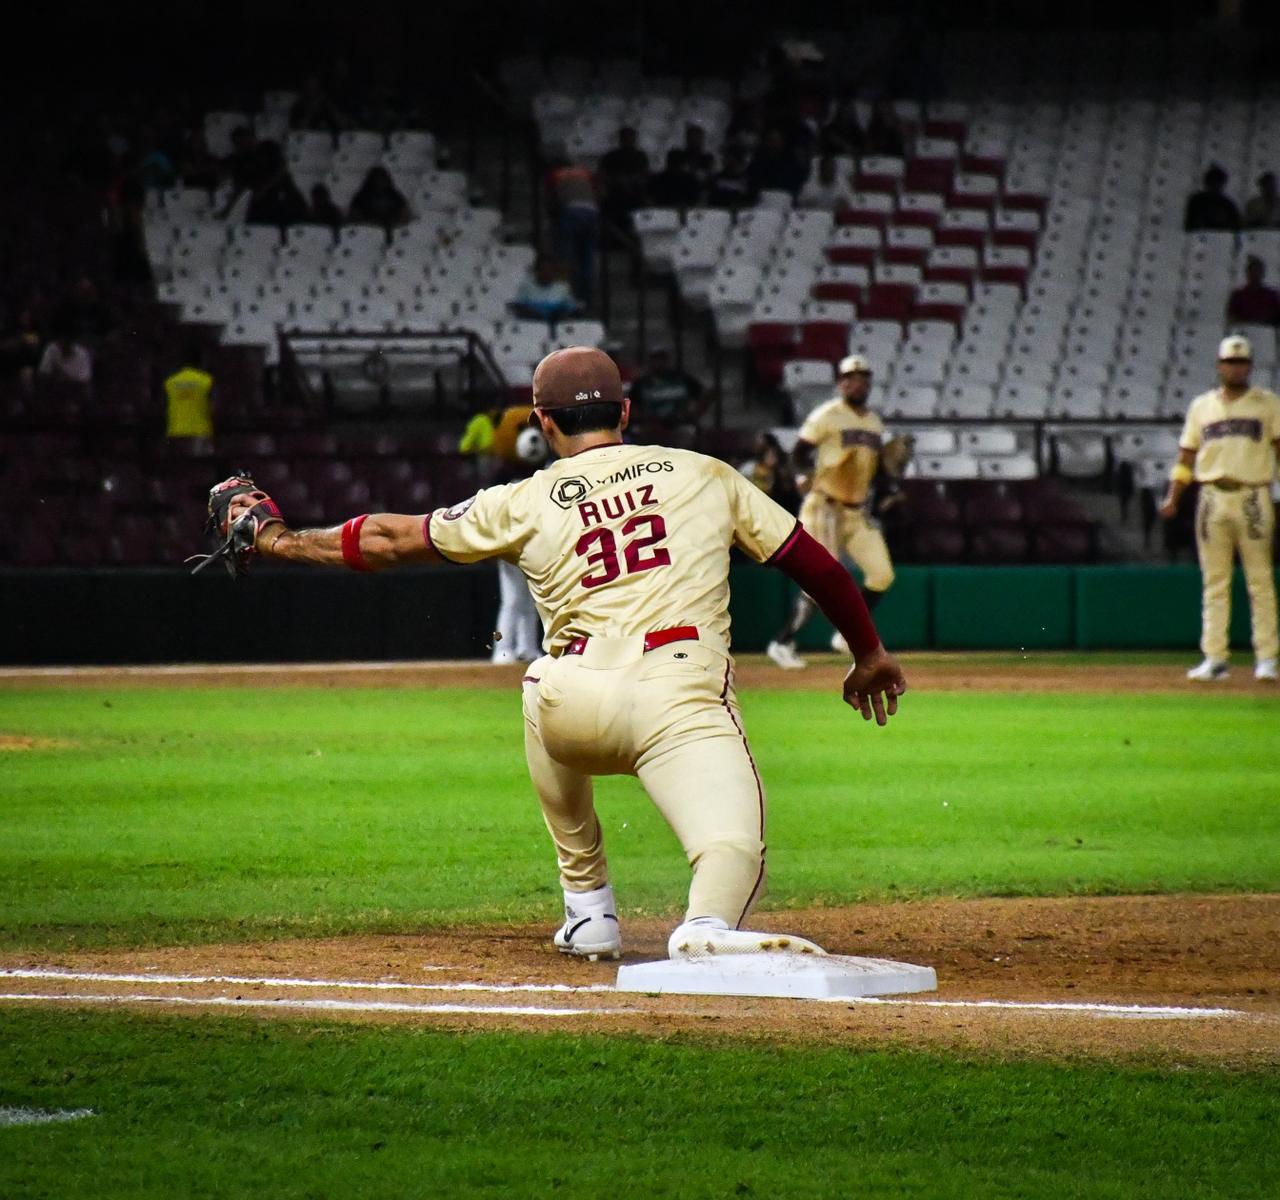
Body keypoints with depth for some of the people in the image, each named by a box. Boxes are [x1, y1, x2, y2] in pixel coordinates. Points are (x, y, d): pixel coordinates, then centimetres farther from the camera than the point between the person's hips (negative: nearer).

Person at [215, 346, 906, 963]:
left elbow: (392, 540, 24)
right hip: (684, 699, -1)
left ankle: (589, 910, 34)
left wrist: (272, 538, 37)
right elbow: (816, 564, 23)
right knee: (732, 847, -8)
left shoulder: (525, 504, 18)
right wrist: (869, 652, 38)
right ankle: (707, 927, -46)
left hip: (574, 703, 1)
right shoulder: (705, 475, 21)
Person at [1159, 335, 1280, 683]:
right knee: (1214, 584, 2)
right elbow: (1186, 456, 15)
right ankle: (1215, 659, 3)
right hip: (1213, 498, 3)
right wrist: (1172, 498, 3)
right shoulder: (1202, 406, 15)